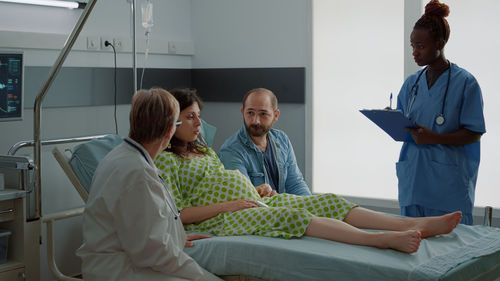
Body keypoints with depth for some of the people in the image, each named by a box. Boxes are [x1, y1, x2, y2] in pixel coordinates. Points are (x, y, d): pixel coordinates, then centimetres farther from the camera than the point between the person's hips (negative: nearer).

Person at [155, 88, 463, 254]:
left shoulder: (204, 150, 24)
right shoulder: (166, 160, -3)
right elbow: (178, 214, -12)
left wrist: (258, 190, 7)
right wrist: (229, 204, -16)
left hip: (254, 202, 9)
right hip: (221, 219, -9)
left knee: (326, 201, -9)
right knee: (290, 216, -34)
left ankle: (417, 225, -22)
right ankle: (383, 240, -52)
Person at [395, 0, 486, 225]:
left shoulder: (465, 82, -5)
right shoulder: (411, 84, 13)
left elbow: (474, 133, -8)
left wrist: (435, 138, -21)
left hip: (448, 183, -5)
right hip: (412, 180, 5)